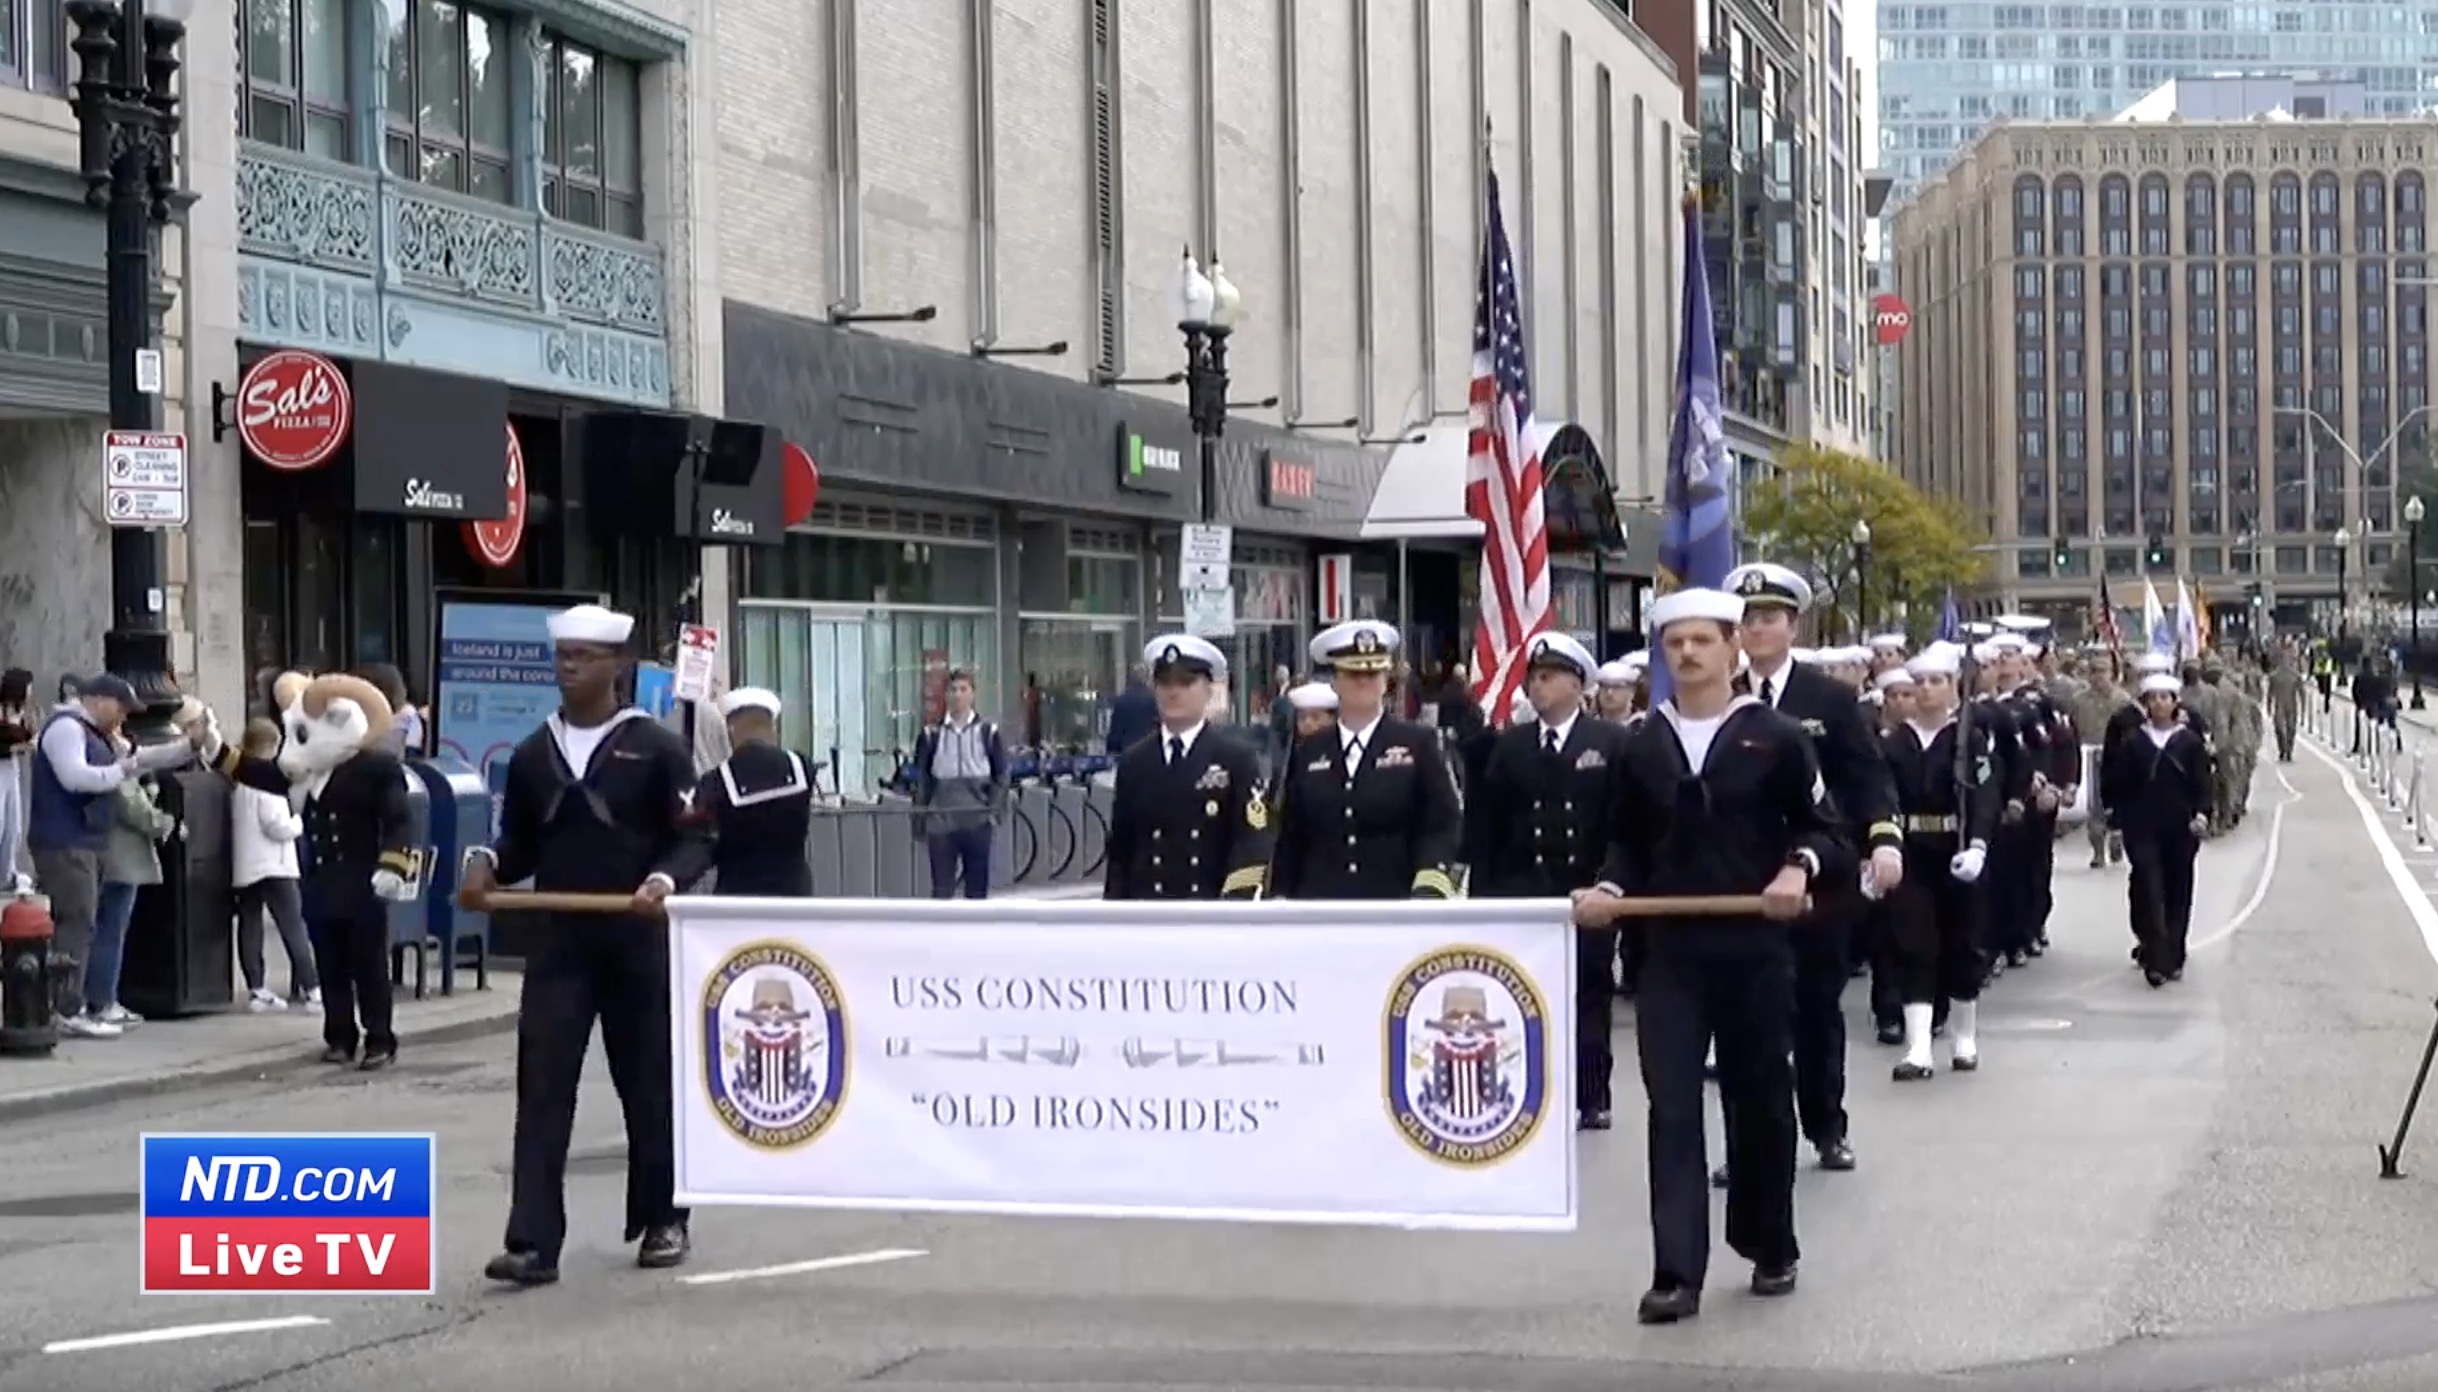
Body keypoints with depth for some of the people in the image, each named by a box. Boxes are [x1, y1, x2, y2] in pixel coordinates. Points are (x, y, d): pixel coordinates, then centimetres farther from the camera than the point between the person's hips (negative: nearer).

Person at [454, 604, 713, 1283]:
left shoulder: (658, 749, -4)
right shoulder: (531, 755, 9)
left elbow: (695, 841, -6)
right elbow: (521, 844, 17)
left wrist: (664, 880, -25)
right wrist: (489, 864, -5)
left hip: (636, 940, -3)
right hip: (557, 941, 3)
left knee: (649, 1082, 9)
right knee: (541, 1087, -7)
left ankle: (663, 1219, 26)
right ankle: (533, 1242, -10)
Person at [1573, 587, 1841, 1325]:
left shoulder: (1775, 736, -2)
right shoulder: (1642, 746, 7)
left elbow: (1823, 829, 1)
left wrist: (1798, 867, -19)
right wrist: (1609, 889, -4)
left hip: (1755, 949, -2)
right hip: (1671, 951, 2)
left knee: (1759, 1102, 10)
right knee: (1672, 1109, -6)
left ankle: (1771, 1249, 29)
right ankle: (1677, 1273, -9)